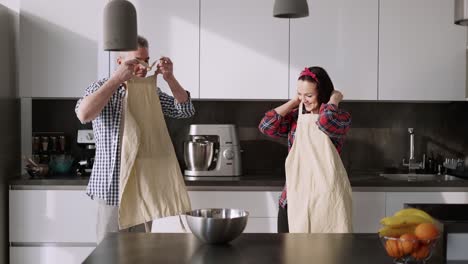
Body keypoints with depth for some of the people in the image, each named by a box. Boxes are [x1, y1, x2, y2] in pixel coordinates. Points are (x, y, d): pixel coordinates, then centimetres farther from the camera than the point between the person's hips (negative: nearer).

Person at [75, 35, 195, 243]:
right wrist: (116, 80, -26)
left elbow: (186, 110, 3)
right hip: (112, 187, -5)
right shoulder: (102, 89, -5)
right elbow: (83, 114, -25)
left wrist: (169, 78, -12)